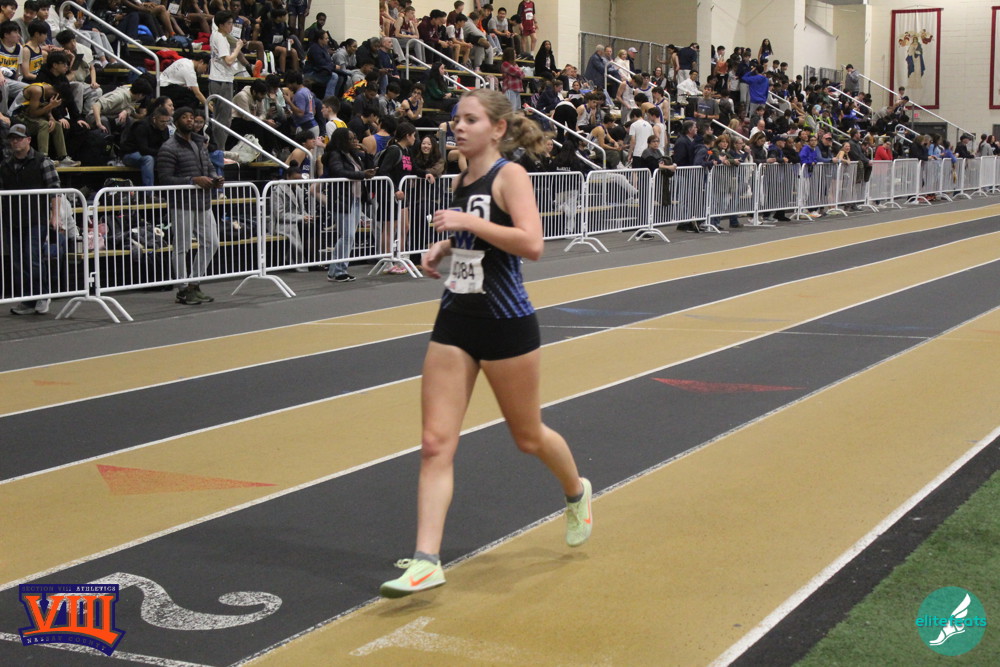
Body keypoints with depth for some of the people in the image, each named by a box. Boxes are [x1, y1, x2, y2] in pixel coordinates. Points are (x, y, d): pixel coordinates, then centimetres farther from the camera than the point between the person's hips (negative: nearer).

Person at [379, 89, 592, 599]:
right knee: (435, 443, -5)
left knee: (527, 436, 12)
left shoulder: (509, 175, -11)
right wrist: (443, 248, 8)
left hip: (506, 324, -6)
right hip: (455, 323, 6)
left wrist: (468, 222, -25)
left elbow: (531, 244, -25)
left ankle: (576, 494, 44)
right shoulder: (461, 181, 10)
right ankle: (426, 561, -6)